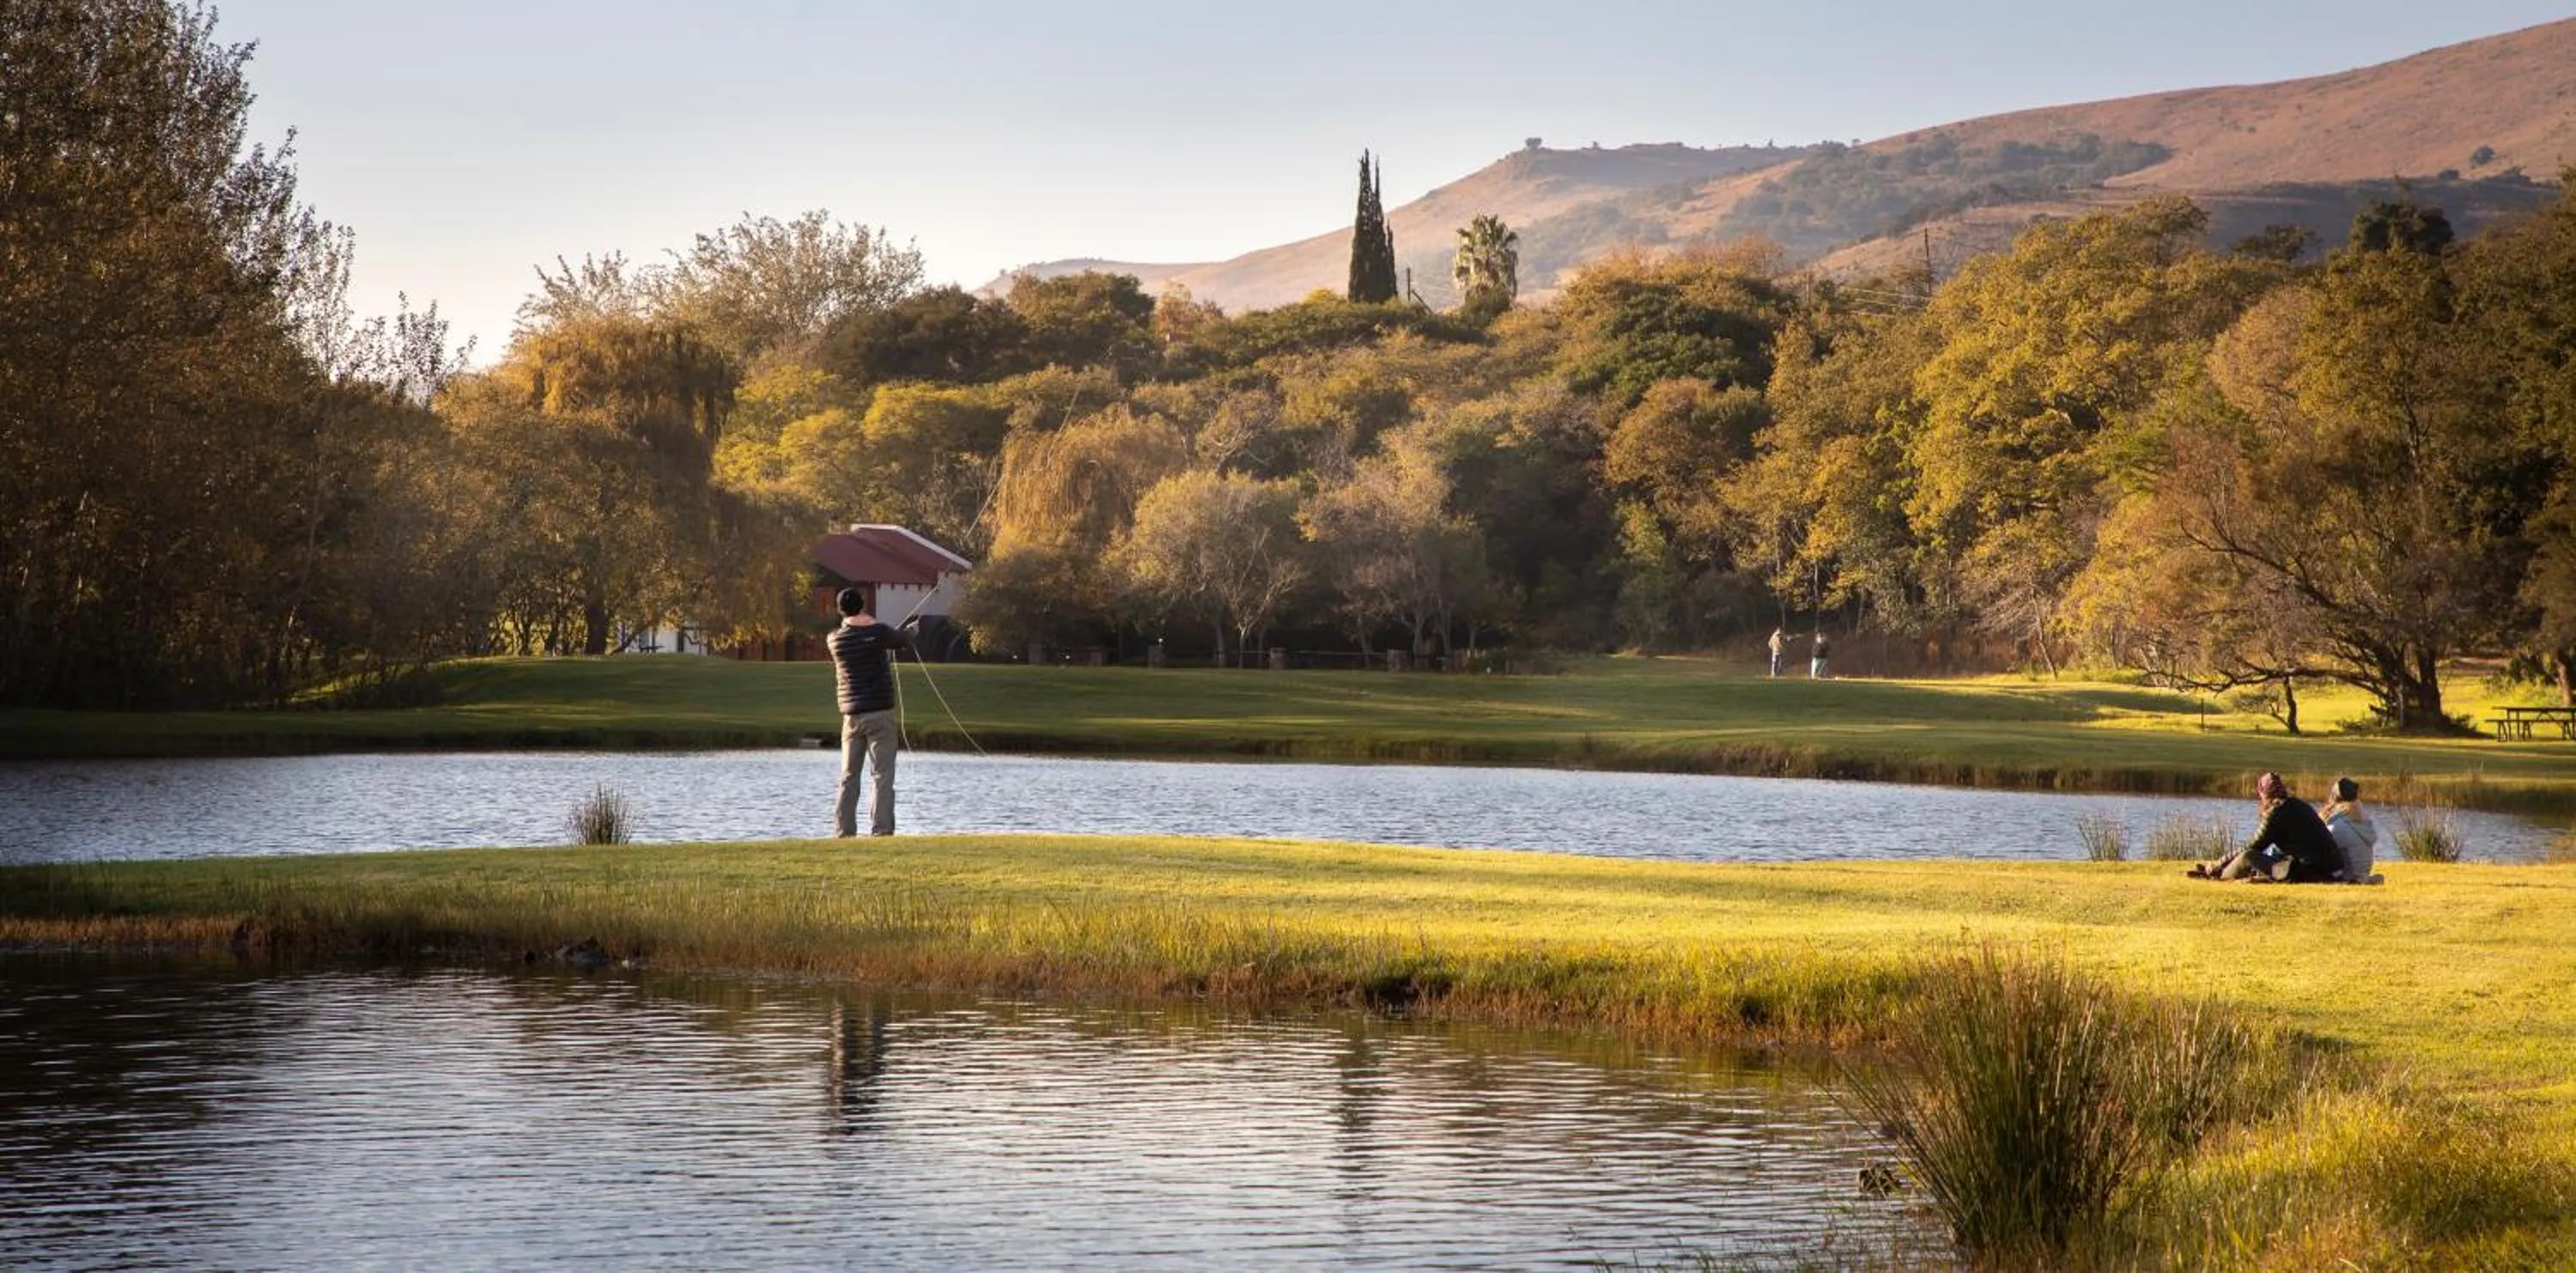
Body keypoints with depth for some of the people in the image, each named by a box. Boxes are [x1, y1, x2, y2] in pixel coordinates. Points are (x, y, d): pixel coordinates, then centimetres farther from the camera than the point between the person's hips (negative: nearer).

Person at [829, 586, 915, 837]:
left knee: (849, 777, 10)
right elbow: (904, 642, 7)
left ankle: (843, 829, 8)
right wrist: (908, 630, 31)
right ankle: (881, 829, -10)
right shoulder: (878, 632, -9)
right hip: (880, 713, -4)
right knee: (882, 775, -4)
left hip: (851, 715, 4)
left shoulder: (835, 639, 3)